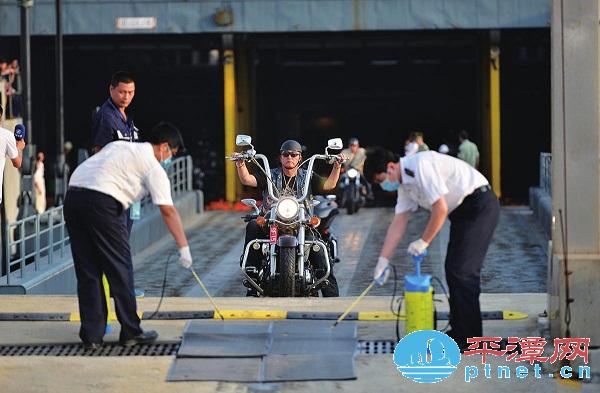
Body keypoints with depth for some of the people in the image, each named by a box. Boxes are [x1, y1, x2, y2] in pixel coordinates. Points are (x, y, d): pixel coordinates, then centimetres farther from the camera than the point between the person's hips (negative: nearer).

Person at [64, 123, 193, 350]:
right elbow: (168, 211, 3)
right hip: (101, 203, -7)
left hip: (72, 197, 7)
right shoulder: (153, 167, 7)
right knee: (120, 269, 6)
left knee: (87, 272, 11)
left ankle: (91, 336, 12)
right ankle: (131, 332, 13)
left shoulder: (119, 146, 28)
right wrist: (184, 248, 5)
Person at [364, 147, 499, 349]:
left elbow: (440, 209, -23)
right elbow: (398, 222, 11)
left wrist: (423, 242, -13)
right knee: (452, 269, 12)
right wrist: (383, 260, 8)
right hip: (462, 211, 10)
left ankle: (470, 338, -6)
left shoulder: (421, 166, -22)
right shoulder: (404, 184, 8)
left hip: (480, 205, -10)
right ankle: (458, 331, 20)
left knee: (463, 271, -11)